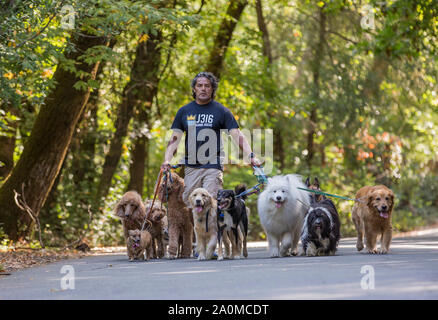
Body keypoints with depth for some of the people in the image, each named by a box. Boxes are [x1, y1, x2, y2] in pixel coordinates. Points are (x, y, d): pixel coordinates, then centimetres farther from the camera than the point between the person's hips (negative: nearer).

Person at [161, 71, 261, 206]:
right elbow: (175, 139, 10)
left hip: (213, 166, -3)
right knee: (188, 202, 0)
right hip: (191, 166, 3)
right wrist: (167, 160, -5)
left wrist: (251, 156, -15)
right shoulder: (184, 111, 11)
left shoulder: (221, 111, 4)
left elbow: (237, 136, -1)